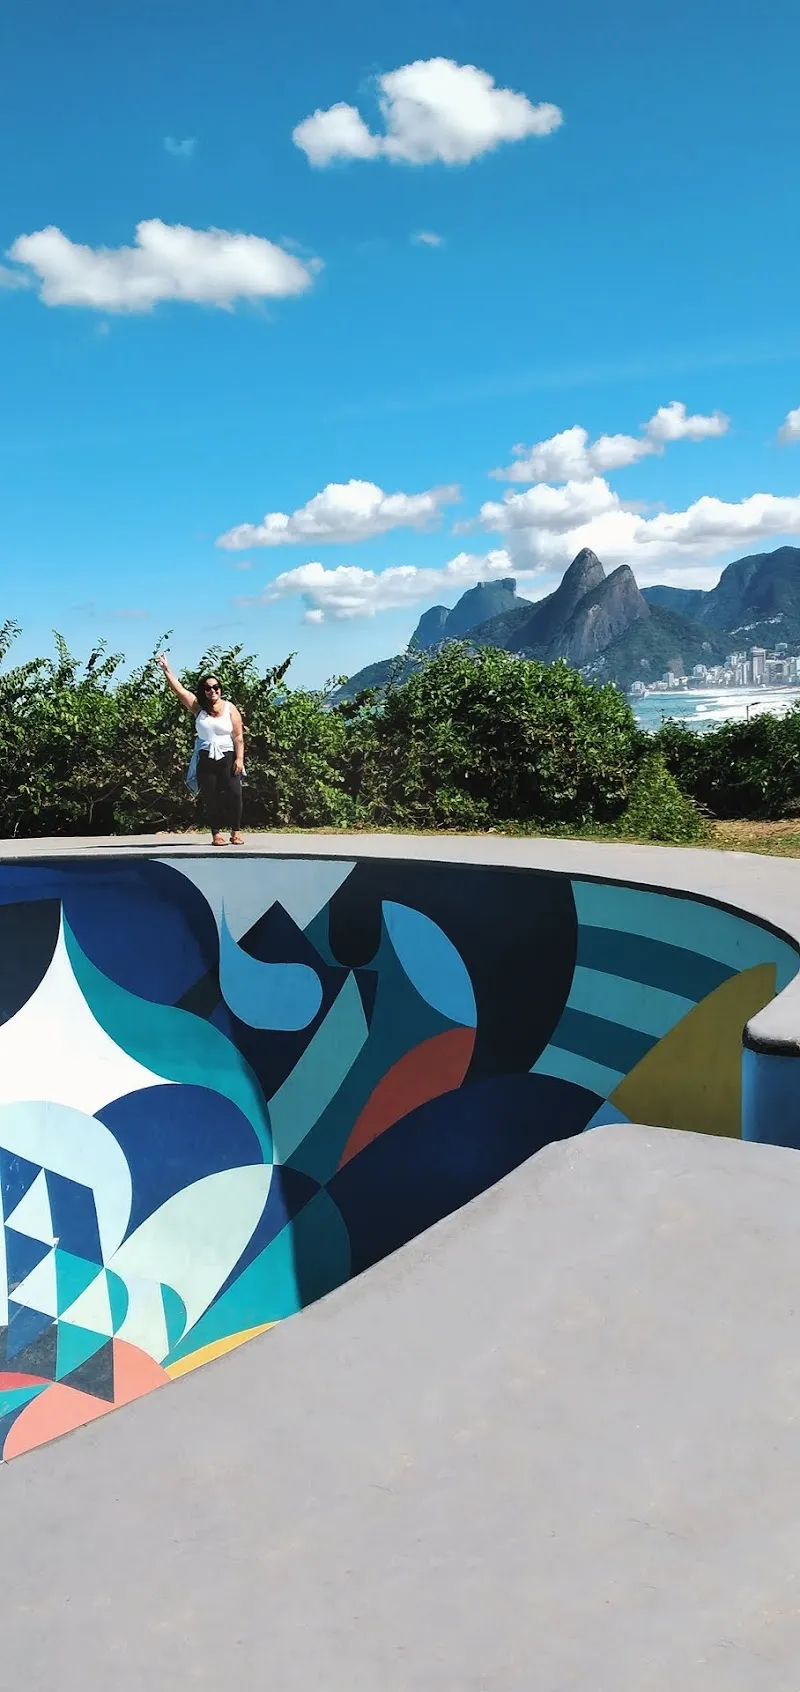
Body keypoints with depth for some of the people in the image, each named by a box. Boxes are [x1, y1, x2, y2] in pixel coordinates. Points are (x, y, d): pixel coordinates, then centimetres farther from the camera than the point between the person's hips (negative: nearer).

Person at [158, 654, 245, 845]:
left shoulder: (230, 709, 2)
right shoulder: (198, 707, 7)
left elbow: (238, 736, -1)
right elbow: (179, 689, 1)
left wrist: (239, 759, -9)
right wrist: (166, 670, -7)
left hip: (228, 757, -2)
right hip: (205, 759, 2)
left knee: (233, 793, -8)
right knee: (210, 796, 0)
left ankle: (236, 831, 2)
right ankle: (217, 832, 5)